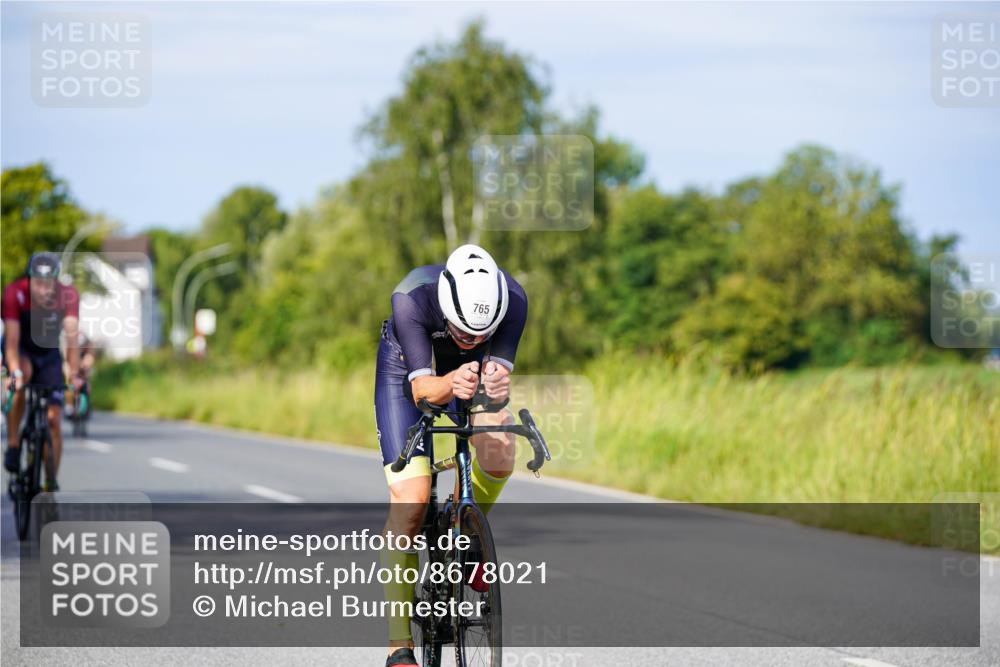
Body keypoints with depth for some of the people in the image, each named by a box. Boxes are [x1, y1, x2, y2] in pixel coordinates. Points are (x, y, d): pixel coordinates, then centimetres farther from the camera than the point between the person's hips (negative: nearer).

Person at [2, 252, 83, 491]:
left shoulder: (68, 295, -26)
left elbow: (71, 338, -33)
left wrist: (74, 374, -45)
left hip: (49, 355, 2)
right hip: (21, 352, -2)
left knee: (53, 420, -7)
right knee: (24, 374, -37)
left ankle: (51, 485, 4)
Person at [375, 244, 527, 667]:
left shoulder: (512, 298, -32)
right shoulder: (411, 298, -38)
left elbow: (499, 370, -31)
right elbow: (422, 388, -38)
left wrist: (497, 385, -56)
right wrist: (450, 384, -61)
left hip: (468, 369, 2)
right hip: (406, 370, -2)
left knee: (499, 451, -28)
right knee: (410, 500, -16)